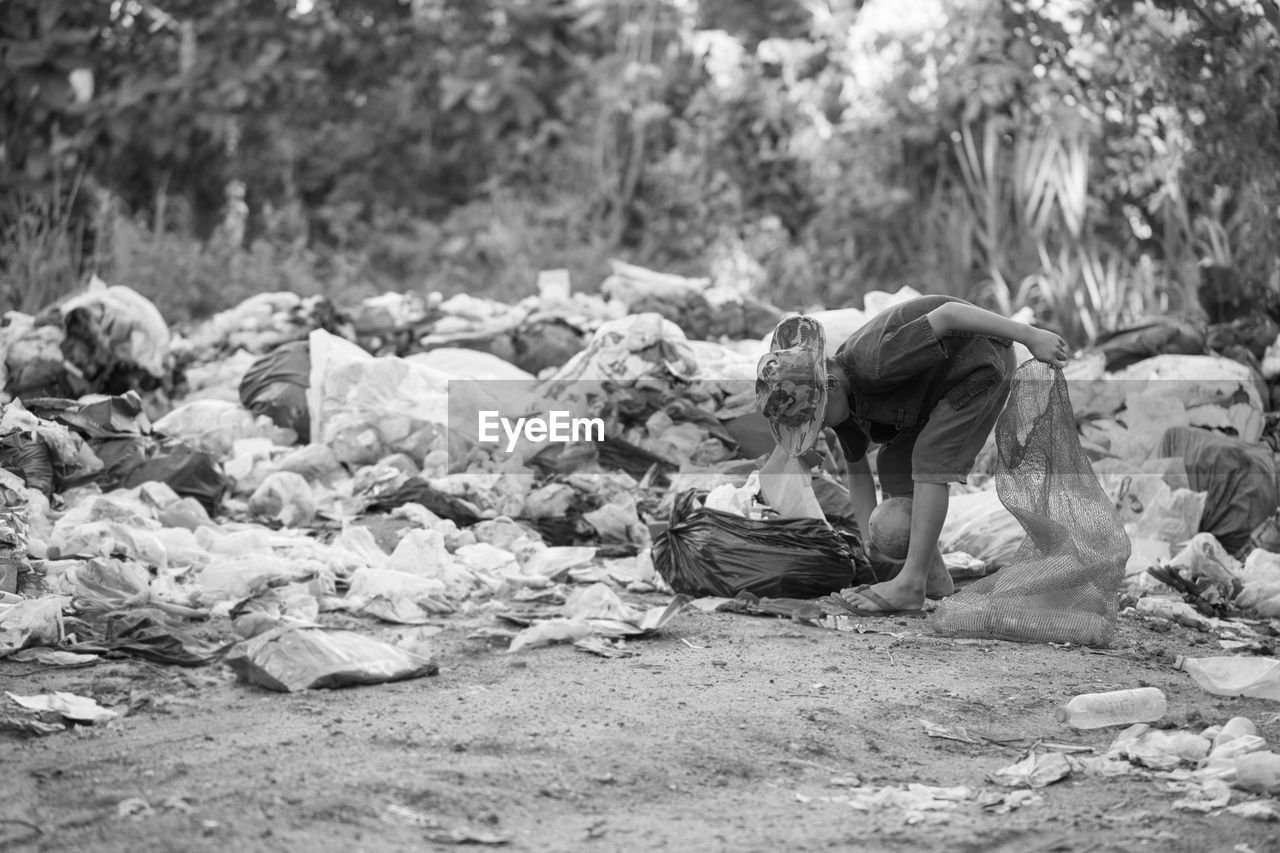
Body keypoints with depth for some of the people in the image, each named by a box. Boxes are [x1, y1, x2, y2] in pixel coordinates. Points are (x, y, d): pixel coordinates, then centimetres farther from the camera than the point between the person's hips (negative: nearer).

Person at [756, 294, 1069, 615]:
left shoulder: (874, 365, -35)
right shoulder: (841, 394, -8)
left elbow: (948, 313, -38)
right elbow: (857, 471, 0)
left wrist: (1031, 337, -36)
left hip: (982, 360, -9)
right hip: (943, 383, 9)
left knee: (929, 457, -19)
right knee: (893, 464, 2)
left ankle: (911, 583, -22)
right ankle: (934, 576, 7)